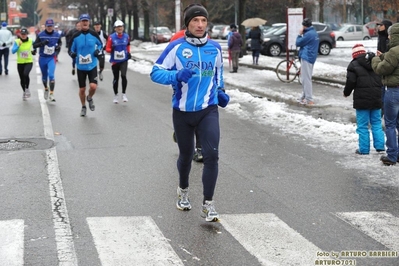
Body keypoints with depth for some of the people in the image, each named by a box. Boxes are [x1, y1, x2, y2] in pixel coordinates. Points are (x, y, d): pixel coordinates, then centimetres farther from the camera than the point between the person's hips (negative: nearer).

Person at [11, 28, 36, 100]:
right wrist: (18, 45, -25)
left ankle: (27, 88, -4)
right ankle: (24, 92, 32)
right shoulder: (17, 42, -4)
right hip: (20, 63, 1)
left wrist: (34, 52, 1)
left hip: (29, 62, -1)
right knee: (22, 79, 8)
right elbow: (13, 51, -16)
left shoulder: (30, 41, -1)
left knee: (25, 74, -27)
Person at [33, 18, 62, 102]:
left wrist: (58, 46, -4)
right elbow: (34, 45, -6)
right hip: (42, 58, 1)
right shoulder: (41, 35, -7)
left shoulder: (57, 35, -2)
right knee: (44, 75, 15)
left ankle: (51, 94, -16)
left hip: (51, 58, -1)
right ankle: (46, 89, 42)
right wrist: (42, 43, -24)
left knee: (51, 75, -17)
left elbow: (59, 42, 18)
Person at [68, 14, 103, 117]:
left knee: (93, 86, -17)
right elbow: (70, 49, 3)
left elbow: (100, 44, 15)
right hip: (80, 66, 1)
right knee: (82, 89, 7)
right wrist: (72, 54, -20)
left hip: (92, 65, -1)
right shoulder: (76, 36, -4)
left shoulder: (94, 34, -3)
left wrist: (98, 50, -6)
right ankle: (83, 107, 32)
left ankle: (90, 98, 19)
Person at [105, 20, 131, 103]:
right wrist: (111, 50, -26)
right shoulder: (111, 37, -9)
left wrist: (128, 53, 5)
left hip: (124, 60, 1)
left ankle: (124, 94, -2)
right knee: (116, 78, 9)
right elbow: (107, 49, -5)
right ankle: (116, 95, 26)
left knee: (123, 75, -17)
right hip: (115, 61, -1)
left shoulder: (126, 36, 0)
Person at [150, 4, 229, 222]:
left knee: (211, 155, -14)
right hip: (182, 111, -1)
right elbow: (155, 72, -8)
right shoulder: (176, 47, -8)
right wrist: (176, 76, -26)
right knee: (186, 155, 15)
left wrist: (220, 91, 8)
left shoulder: (215, 48, 3)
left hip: (208, 110, 1)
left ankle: (208, 205, -5)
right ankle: (183, 191, 44)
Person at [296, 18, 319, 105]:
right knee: (306, 78, 17)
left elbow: (298, 43, -10)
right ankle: (304, 96, 24)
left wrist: (300, 34, -1)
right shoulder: (314, 33, 14)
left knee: (306, 79, -8)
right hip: (311, 57, 10)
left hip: (306, 58, -10)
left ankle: (309, 100, -9)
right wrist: (303, 34, 8)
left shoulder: (308, 34, -17)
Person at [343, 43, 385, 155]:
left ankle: (364, 149, 4)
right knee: (376, 123, 15)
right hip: (376, 99, 5)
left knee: (362, 125, 2)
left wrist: (346, 93, 4)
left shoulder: (354, 65, -8)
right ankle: (380, 146, 12)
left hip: (362, 101, -5)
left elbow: (351, 82, -13)